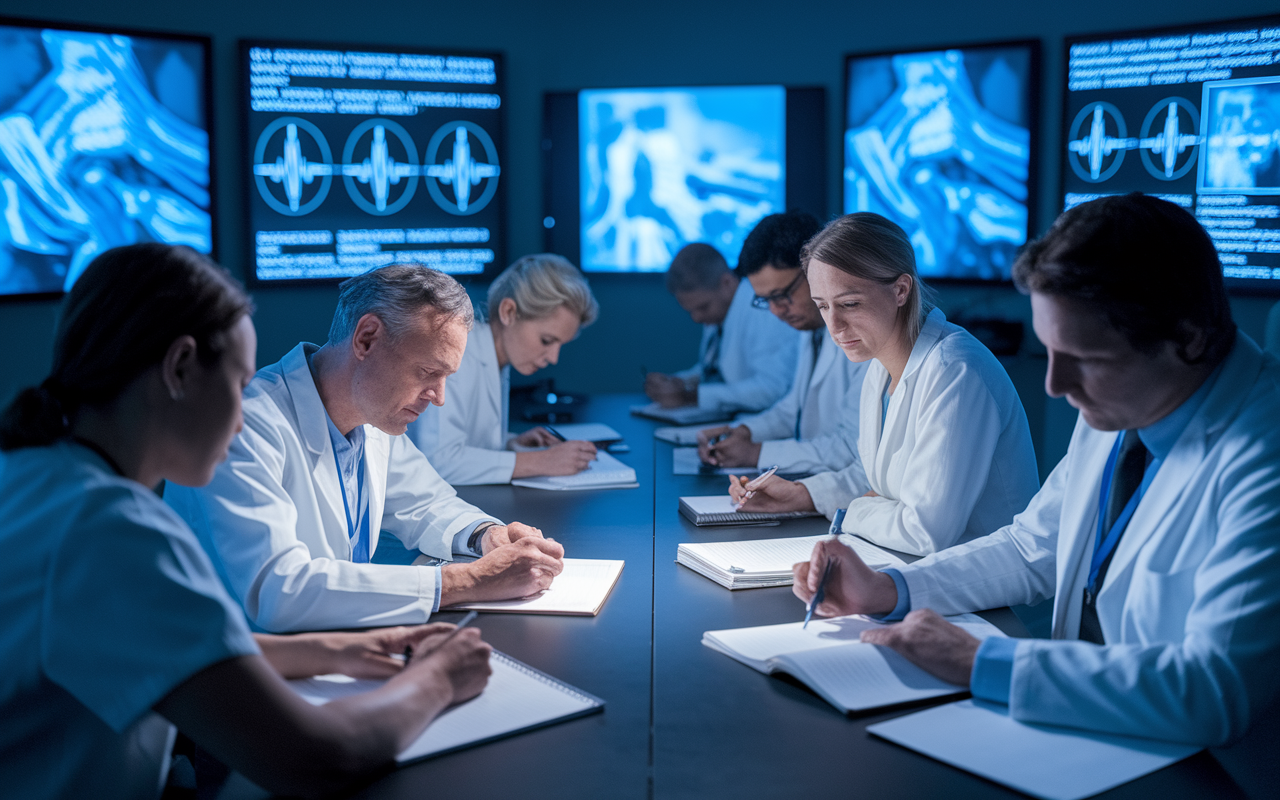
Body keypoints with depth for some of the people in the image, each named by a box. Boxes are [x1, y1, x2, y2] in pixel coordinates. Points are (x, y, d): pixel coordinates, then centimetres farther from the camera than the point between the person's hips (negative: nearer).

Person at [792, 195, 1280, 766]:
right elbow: (1033, 551, 15)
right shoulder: (1116, 409, 2)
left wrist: (979, 663, -27)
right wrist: (887, 592, 1)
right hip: (1079, 732, 7)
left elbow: (1217, 692, -32)